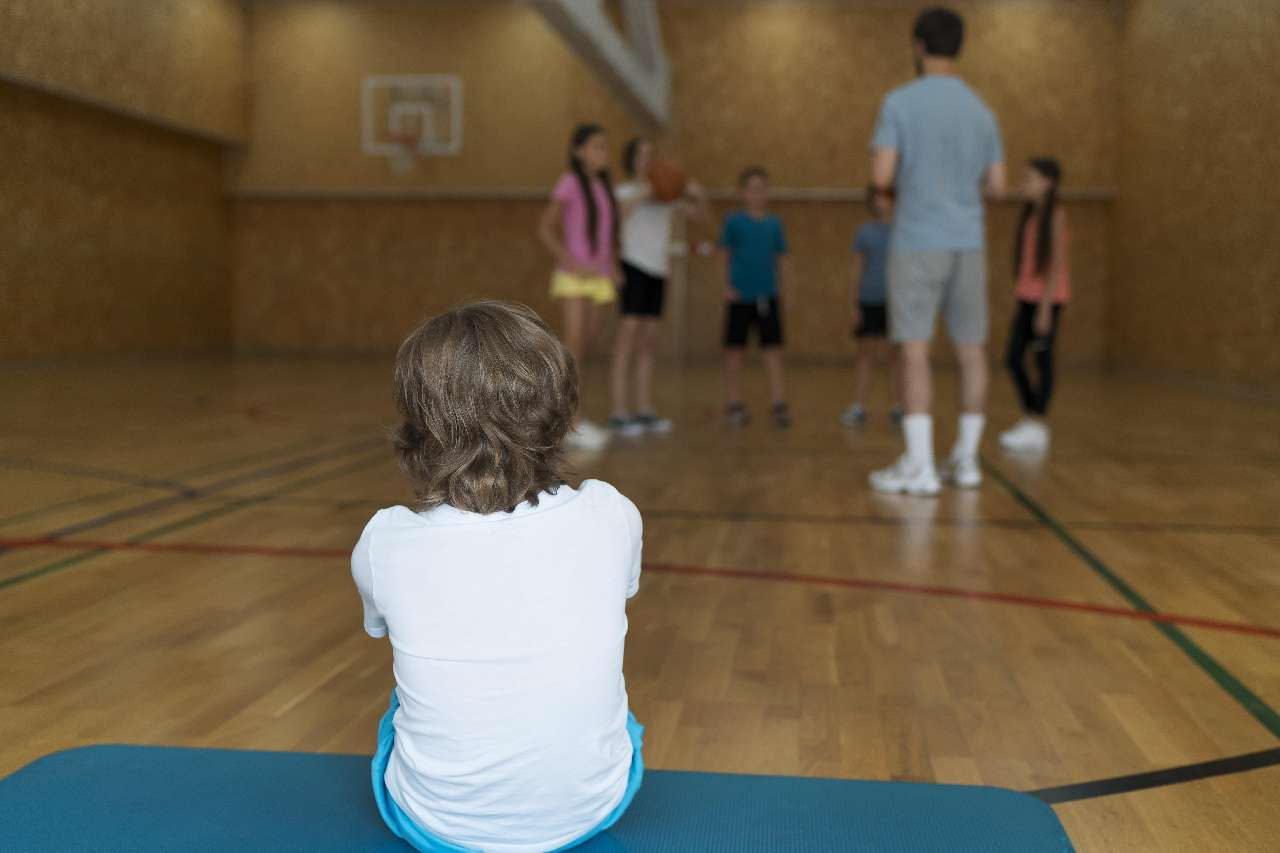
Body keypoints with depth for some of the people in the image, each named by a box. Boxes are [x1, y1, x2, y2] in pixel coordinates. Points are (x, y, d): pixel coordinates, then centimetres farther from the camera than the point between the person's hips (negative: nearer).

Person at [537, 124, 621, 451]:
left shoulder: (605, 186, 13)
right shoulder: (569, 183, -7)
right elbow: (545, 228, -9)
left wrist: (613, 266, 6)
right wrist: (572, 264, -18)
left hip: (599, 277, 6)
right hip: (574, 277, -6)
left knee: (583, 350, 7)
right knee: (574, 346, -12)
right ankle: (574, 423, -12)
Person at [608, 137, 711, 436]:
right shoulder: (624, 192, -1)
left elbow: (704, 216, 16)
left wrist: (699, 196, -3)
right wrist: (641, 195, -26)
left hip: (658, 270, 6)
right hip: (633, 267, -6)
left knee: (648, 344, 9)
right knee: (628, 341, -11)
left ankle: (645, 412, 13)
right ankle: (619, 414, -11)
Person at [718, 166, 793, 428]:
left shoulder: (774, 223, 6)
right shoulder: (734, 221, -1)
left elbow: (783, 259, 11)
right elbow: (724, 255, 0)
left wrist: (785, 289, 7)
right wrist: (726, 285, -9)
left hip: (768, 295, 2)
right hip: (740, 295, -2)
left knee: (773, 349, -1)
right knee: (735, 350, 5)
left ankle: (778, 403, 1)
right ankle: (734, 404, 16)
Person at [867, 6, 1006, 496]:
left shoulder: (900, 102, -4)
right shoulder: (981, 110, 12)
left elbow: (881, 177, -11)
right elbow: (997, 186, 12)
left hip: (918, 241, -5)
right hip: (969, 243, 5)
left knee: (915, 348, -5)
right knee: (971, 349, 9)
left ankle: (919, 466, -8)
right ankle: (966, 460, 15)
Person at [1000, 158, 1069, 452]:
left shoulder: (1055, 215, -9)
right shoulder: (1030, 215, 12)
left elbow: (1057, 264, -14)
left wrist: (1045, 308, -18)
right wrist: (1020, 299, 13)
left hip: (1048, 297, -7)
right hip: (1026, 296, 7)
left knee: (1042, 359, -3)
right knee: (1013, 359, 6)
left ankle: (1038, 427, 2)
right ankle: (1029, 418, 18)